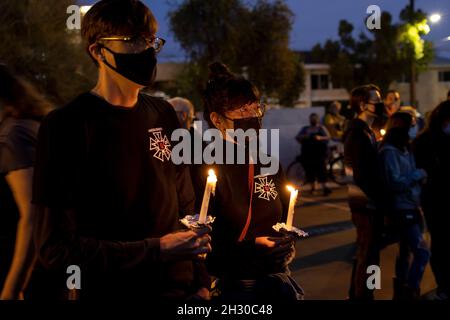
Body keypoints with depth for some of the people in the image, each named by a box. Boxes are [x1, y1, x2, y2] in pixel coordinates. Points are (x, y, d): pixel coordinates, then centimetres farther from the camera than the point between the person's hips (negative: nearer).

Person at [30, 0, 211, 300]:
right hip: (104, 290, -4)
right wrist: (156, 250, -20)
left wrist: (200, 281, -1)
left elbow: (184, 206, 9)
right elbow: (56, 248, -15)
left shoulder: (163, 115, 3)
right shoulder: (64, 127, -13)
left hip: (178, 288, 5)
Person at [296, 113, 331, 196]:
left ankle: (324, 187, -13)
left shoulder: (321, 128, 13)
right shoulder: (305, 129, 20)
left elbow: (328, 137, 2)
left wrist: (320, 138, -18)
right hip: (307, 153, 3)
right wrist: (303, 137, -10)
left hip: (319, 152, -2)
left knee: (321, 169, -12)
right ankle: (312, 187, 9)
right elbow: (297, 137, 12)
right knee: (309, 170, -1)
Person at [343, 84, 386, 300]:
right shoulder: (359, 134, -19)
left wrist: (379, 197, 10)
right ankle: (363, 296, 12)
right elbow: (361, 176, -23)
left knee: (364, 254, 21)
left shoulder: (362, 131, 13)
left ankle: (357, 295, 33)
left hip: (365, 201, 10)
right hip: (367, 203, -10)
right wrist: (380, 199, -15)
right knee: (368, 256, 0)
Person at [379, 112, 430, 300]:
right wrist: (418, 174, -15)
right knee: (422, 252, -11)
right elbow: (395, 182, -24)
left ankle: (400, 292, 30)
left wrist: (420, 175, -4)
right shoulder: (389, 152, -17)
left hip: (410, 208, 9)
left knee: (406, 251, 18)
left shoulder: (405, 149, 11)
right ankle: (410, 293, -3)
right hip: (402, 210, -9)